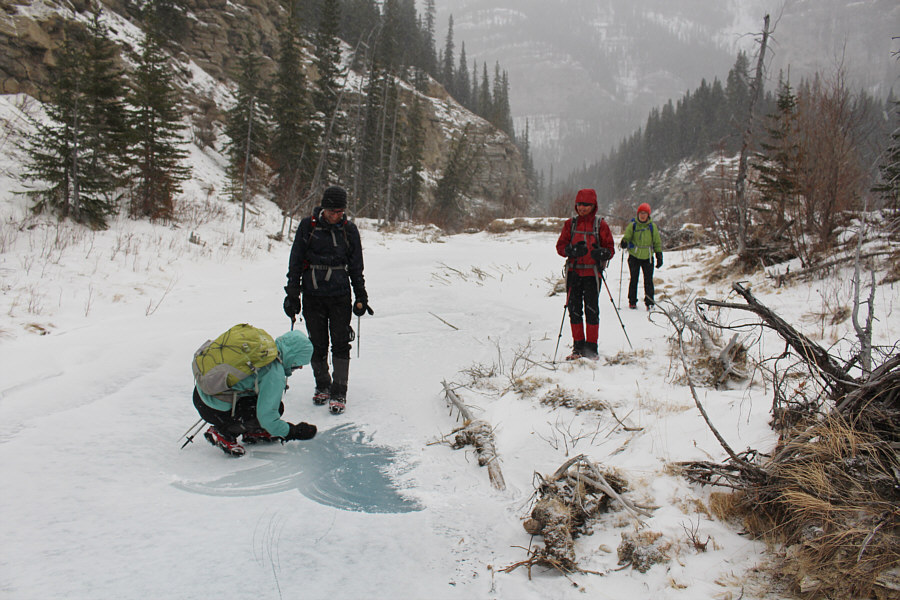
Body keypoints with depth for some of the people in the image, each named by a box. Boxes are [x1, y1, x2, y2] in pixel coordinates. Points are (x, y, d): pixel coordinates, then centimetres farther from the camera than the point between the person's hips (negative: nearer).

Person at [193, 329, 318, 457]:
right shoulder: (275, 374, -21)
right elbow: (266, 416, -20)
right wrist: (292, 431, -6)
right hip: (212, 409, -9)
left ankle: (251, 431, 22)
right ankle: (222, 433, 0)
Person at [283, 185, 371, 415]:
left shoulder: (349, 230, 3)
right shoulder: (308, 226, -1)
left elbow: (356, 267, 11)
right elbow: (295, 262, 3)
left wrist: (361, 297, 10)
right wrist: (292, 295, 1)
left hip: (340, 295, 0)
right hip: (312, 295, 0)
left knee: (340, 344, -2)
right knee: (317, 344, 7)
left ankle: (339, 393, 6)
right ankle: (322, 386, 26)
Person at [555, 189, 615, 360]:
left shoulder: (600, 225, 4)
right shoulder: (570, 224, 10)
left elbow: (610, 248, 4)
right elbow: (560, 246, 6)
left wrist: (602, 254, -19)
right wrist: (571, 250, -15)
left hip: (592, 273, -2)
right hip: (573, 272, 2)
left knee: (592, 310, -2)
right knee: (574, 309, 4)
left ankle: (591, 347, 8)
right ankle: (578, 346, 15)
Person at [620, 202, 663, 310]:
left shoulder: (652, 227, 3)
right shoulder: (632, 225, 1)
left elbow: (657, 243, 9)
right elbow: (627, 236, 0)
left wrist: (659, 256, 6)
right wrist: (624, 242, -24)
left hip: (647, 257, 0)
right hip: (634, 256, 0)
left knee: (648, 280, -2)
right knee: (634, 279, 7)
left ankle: (649, 302, 5)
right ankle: (632, 301, 17)